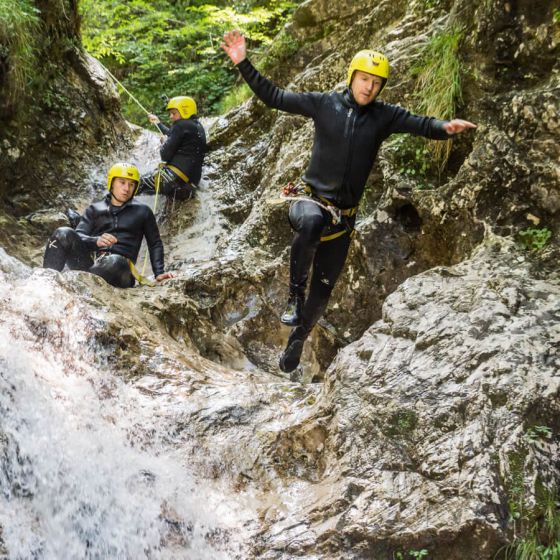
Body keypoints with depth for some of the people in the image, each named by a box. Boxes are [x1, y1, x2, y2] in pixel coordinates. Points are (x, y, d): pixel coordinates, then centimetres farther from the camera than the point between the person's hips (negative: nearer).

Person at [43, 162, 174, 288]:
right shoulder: (94, 209, 21)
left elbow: (155, 244, 21)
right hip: (90, 259, 2)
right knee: (63, 234, -26)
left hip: (120, 266, -2)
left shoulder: (142, 212, 20)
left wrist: (158, 273, 6)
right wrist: (96, 241, -15)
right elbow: (78, 236, 8)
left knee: (115, 261, -41)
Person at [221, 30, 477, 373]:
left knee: (323, 290, 9)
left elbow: (421, 124, -13)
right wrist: (244, 64, -9)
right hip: (311, 199, -2)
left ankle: (297, 340, 36)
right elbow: (274, 97, 0)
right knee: (311, 222, -41)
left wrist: (445, 127, -35)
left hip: (344, 216, 2)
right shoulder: (324, 103, -2)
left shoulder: (385, 116, 0)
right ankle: (295, 295, -22)